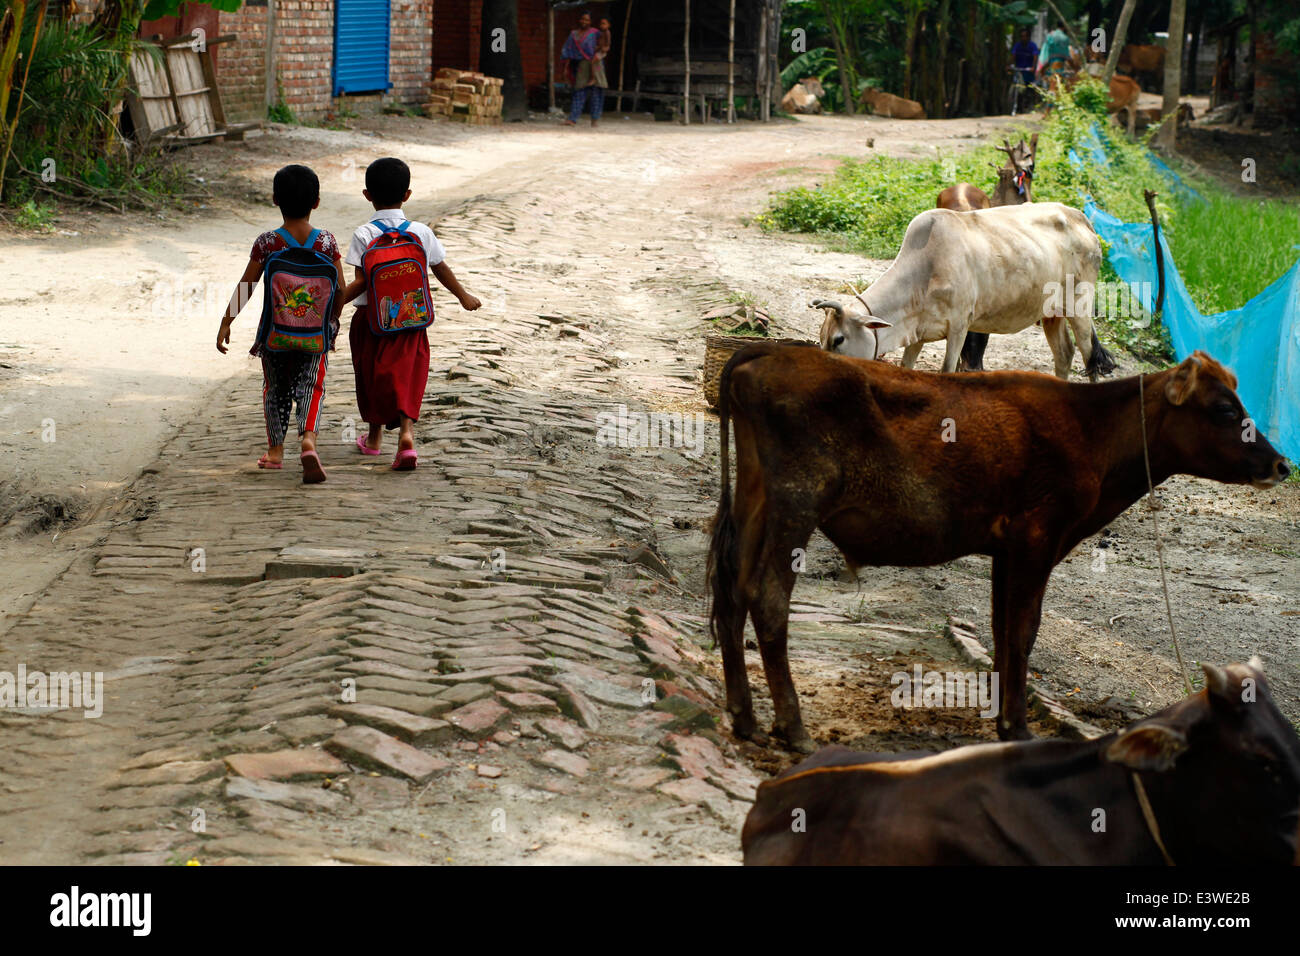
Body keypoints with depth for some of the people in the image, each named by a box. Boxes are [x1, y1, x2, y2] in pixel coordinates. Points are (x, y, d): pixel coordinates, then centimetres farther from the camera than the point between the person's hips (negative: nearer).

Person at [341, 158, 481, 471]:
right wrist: (463, 297, 24)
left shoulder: (364, 234, -11)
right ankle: (406, 434, -19)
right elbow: (441, 270, 9)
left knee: (373, 377, 15)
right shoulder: (421, 232, -2)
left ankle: (374, 437, 30)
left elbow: (361, 282, -16)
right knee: (407, 378, 3)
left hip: (371, 318, -1)